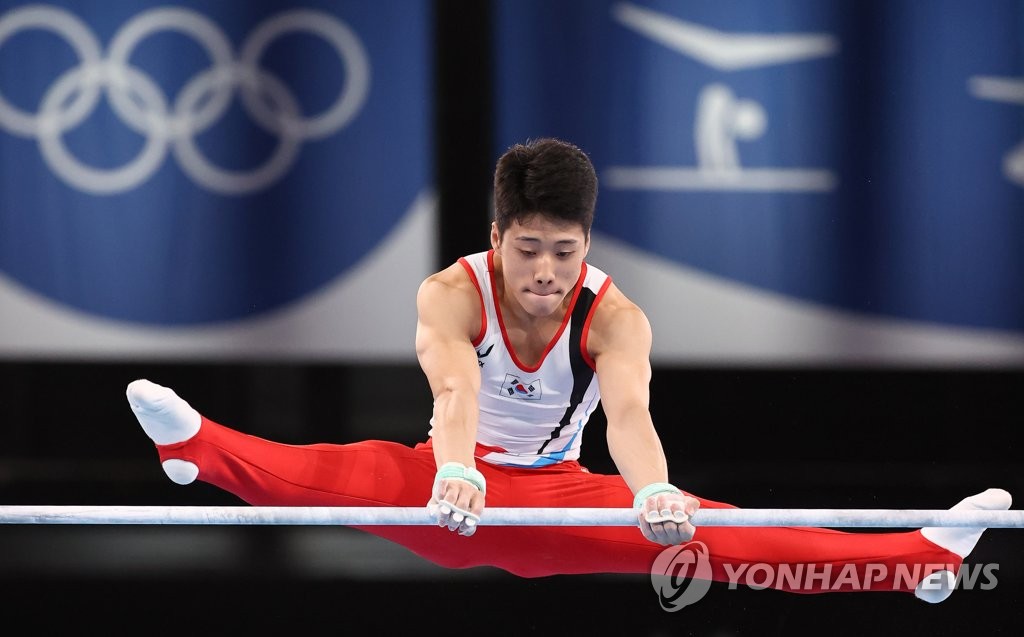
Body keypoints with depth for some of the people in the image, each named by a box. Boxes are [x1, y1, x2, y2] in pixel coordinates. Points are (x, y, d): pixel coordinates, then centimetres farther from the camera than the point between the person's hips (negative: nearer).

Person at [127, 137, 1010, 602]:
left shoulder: (615, 316, -18)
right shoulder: (452, 294, -21)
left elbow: (629, 408, -38)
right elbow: (454, 387, -41)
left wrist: (654, 492, -60)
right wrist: (455, 475, -63)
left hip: (558, 503, 0)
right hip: (453, 493, 0)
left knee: (703, 534, -20)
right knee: (347, 474, -31)